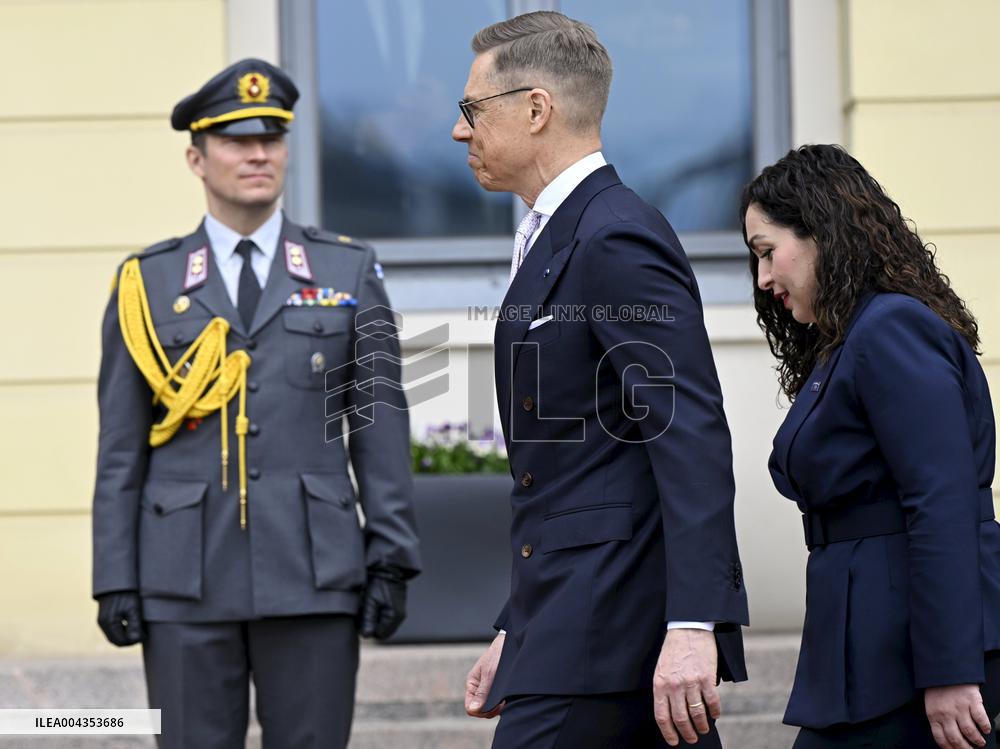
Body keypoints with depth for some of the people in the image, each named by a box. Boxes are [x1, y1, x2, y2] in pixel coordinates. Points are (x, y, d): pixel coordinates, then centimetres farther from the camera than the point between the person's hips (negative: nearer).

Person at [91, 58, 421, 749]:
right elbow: (121, 448, 6)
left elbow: (381, 427, 6)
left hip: (312, 574, 0)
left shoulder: (350, 273, 8)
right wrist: (115, 581, 0)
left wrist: (392, 560, 0)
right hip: (186, 580, 0)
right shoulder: (147, 284, 7)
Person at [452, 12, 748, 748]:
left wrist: (693, 624, -27)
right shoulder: (556, 241, 20)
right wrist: (519, 634, 25)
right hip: (574, 617, 10)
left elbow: (692, 440, -20)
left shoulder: (617, 239, -12)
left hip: (607, 629, -10)